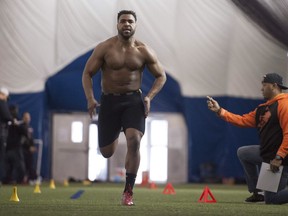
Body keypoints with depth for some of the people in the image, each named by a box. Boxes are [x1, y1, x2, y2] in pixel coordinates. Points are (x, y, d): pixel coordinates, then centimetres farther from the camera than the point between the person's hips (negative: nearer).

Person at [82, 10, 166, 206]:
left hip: (133, 101, 0)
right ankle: (114, 136, 49)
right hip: (109, 100, 1)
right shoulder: (104, 48, -7)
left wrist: (149, 97, -11)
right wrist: (90, 98, -17)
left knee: (134, 141, -25)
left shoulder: (144, 51, -5)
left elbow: (161, 76, 4)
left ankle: (128, 191, -13)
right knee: (106, 152, 6)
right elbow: (87, 73, -2)